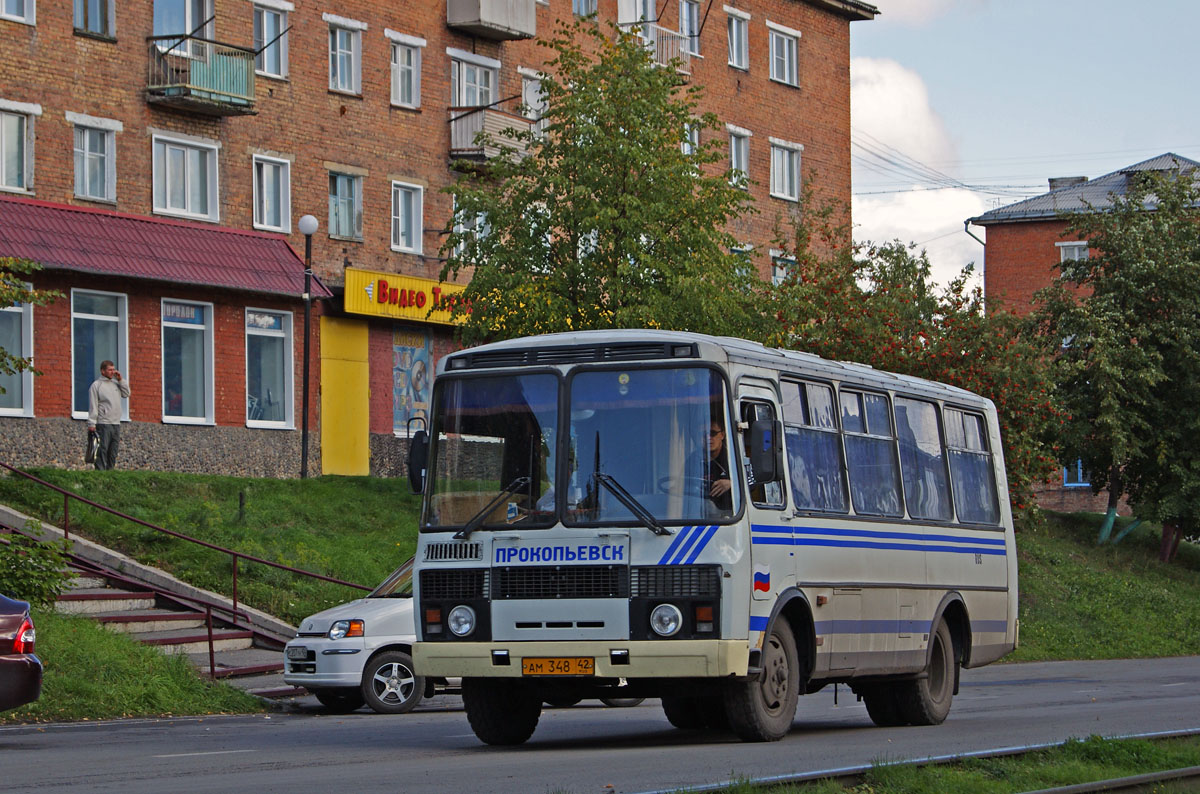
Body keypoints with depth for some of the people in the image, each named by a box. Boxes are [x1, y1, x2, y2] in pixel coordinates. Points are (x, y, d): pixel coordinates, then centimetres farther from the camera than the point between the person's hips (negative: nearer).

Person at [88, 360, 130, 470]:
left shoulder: (116, 383, 16)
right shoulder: (96, 385, -3)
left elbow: (126, 394, 12)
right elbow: (93, 406, -7)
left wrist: (121, 380, 5)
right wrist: (91, 424, -13)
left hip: (116, 424, 6)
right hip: (103, 424, -6)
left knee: (113, 452, 7)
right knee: (102, 450, -11)